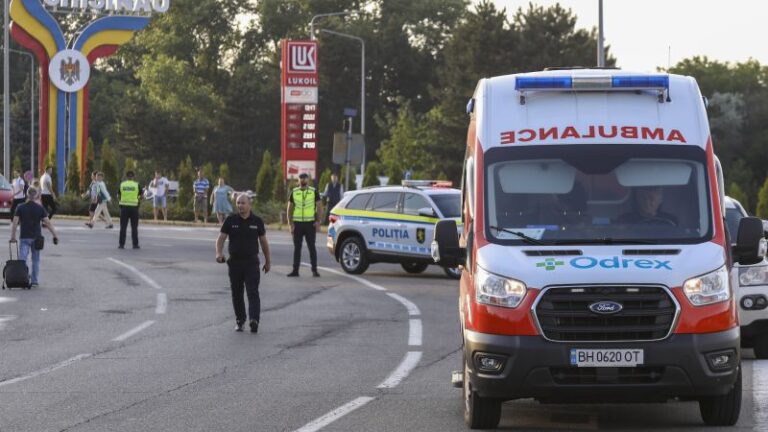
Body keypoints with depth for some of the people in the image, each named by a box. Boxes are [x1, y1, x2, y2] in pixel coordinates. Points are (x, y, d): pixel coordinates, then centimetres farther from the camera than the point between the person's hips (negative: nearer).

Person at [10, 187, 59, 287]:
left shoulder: (20, 208, -1)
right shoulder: (40, 208, -2)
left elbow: (15, 222, -6)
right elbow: (47, 223, -5)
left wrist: (13, 236, -1)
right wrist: (55, 235, -2)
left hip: (24, 237, -1)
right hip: (36, 237, 1)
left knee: (22, 259, -2)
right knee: (36, 260, 11)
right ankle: (34, 281, 12)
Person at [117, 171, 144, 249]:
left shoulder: (122, 185, 2)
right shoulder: (136, 185, -3)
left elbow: (118, 197, 7)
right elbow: (141, 195, 2)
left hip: (124, 206, 1)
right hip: (134, 207, -1)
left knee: (123, 227, 5)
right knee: (134, 227, 5)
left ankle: (121, 244, 2)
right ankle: (135, 244, 5)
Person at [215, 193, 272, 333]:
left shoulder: (257, 221, 1)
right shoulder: (231, 220, 1)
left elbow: (263, 242, 10)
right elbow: (221, 238, 1)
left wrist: (268, 261, 13)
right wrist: (219, 253, -17)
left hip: (252, 262, -2)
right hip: (235, 262, 2)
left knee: (253, 292, -12)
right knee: (237, 293, 9)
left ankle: (254, 320, -24)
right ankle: (240, 320, 23)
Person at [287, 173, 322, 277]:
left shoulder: (313, 192, 2)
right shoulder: (294, 192, 6)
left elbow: (319, 207, 3)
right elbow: (290, 208, 7)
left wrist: (318, 221, -6)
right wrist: (290, 223, -1)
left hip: (310, 223, -2)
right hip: (297, 223, 2)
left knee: (312, 247, -1)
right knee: (297, 248, 6)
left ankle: (314, 270, 2)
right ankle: (295, 270, 9)